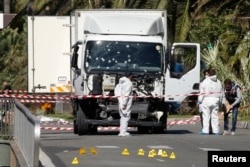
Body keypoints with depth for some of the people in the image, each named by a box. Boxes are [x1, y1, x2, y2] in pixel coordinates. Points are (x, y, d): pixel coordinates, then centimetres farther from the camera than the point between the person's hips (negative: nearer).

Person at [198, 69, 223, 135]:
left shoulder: (205, 81, -6)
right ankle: (216, 131, 7)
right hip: (215, 100, 4)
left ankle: (205, 130, -5)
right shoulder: (218, 82, 9)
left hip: (206, 100, -4)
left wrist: (200, 100, 0)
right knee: (215, 116, 8)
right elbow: (220, 93, 11)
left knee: (206, 116, -2)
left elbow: (202, 92, -8)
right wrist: (220, 102, 19)